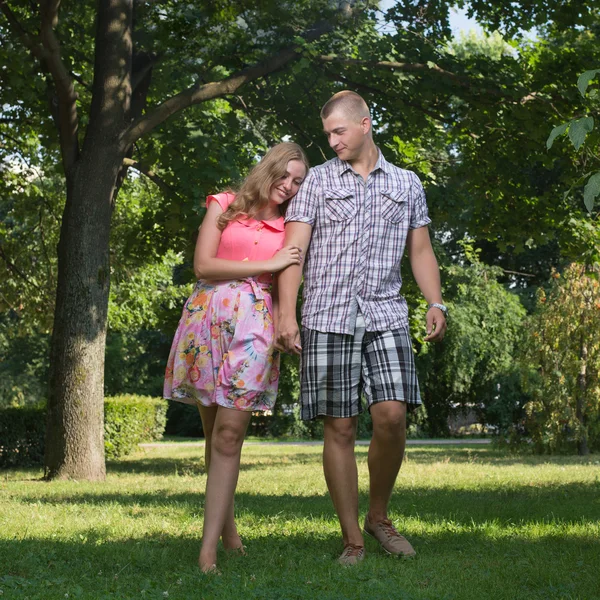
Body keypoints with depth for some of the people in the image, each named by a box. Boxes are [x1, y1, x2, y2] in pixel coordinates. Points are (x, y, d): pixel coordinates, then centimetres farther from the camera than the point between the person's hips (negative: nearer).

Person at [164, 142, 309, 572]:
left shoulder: (289, 227, 16)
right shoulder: (224, 206, 10)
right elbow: (203, 265, -1)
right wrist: (267, 265, -3)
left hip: (254, 324, 0)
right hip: (208, 316, 0)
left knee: (229, 433, -12)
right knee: (213, 430, 4)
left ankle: (209, 546, -15)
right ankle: (227, 524, 20)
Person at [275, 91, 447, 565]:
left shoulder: (407, 184, 16)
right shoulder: (317, 181, 10)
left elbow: (421, 250, 18)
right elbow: (294, 250, 2)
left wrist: (436, 303, 2)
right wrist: (287, 313, -9)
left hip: (385, 314, 1)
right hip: (328, 317, -1)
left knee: (392, 415, -14)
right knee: (339, 428, -2)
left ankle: (379, 516, 8)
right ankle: (353, 539, 5)